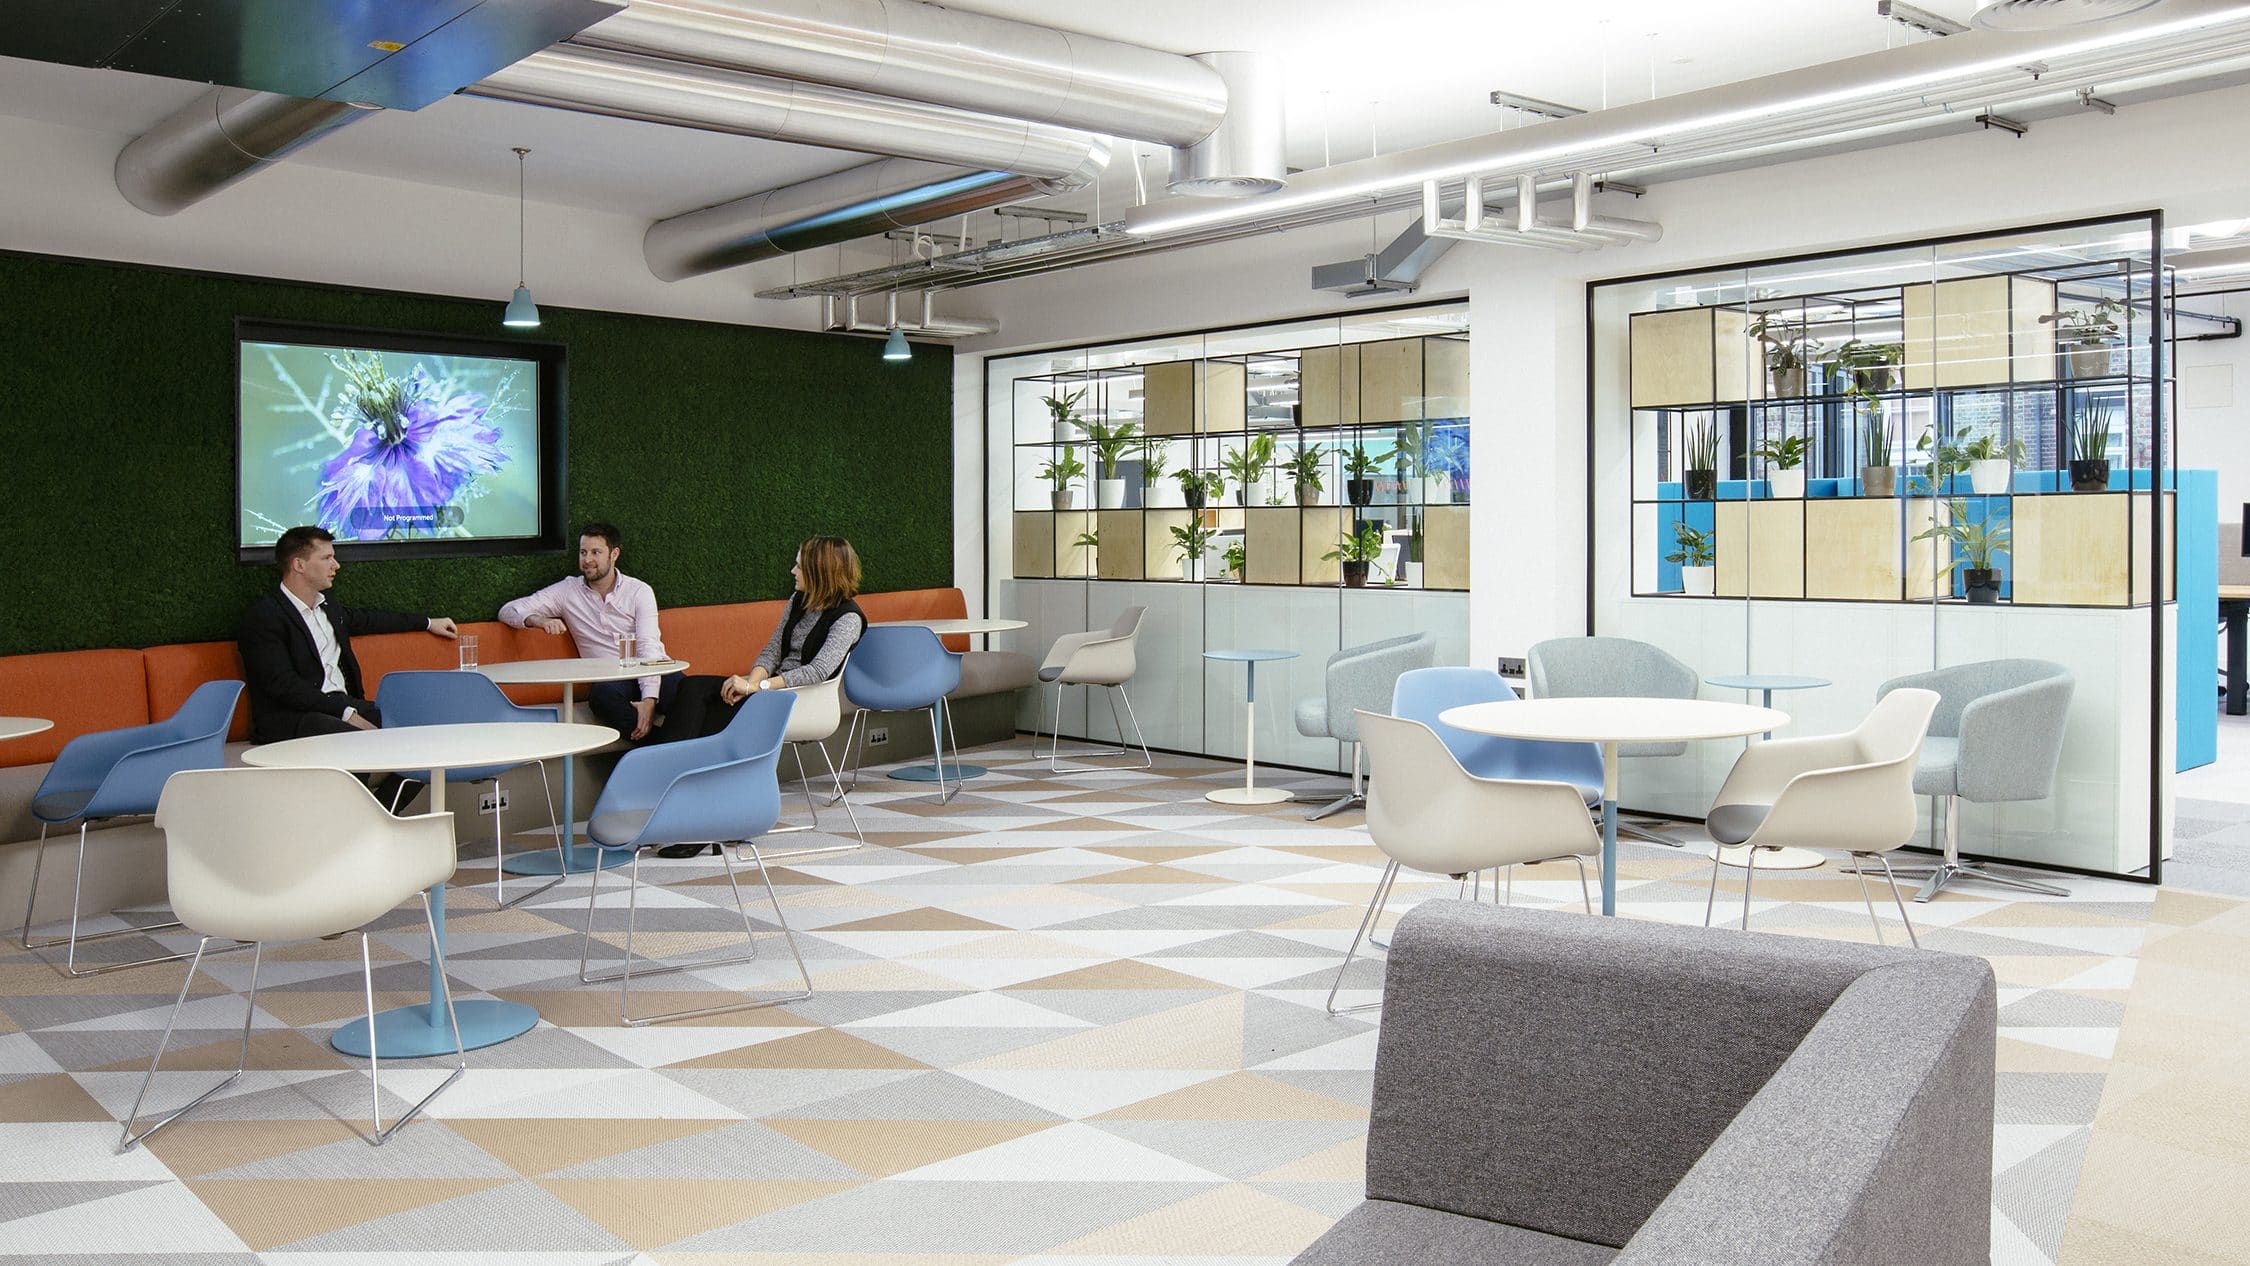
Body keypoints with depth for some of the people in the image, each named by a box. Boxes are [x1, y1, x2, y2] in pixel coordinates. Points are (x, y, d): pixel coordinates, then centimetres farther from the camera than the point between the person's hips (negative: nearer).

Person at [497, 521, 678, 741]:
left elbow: (649, 647, -5)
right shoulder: (567, 591, 12)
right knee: (602, 694, -37)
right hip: (609, 680, 1)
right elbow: (509, 611, 9)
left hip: (650, 675, -1)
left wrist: (649, 699, -21)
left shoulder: (639, 591, 7)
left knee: (682, 687, -37)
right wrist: (539, 620, -16)